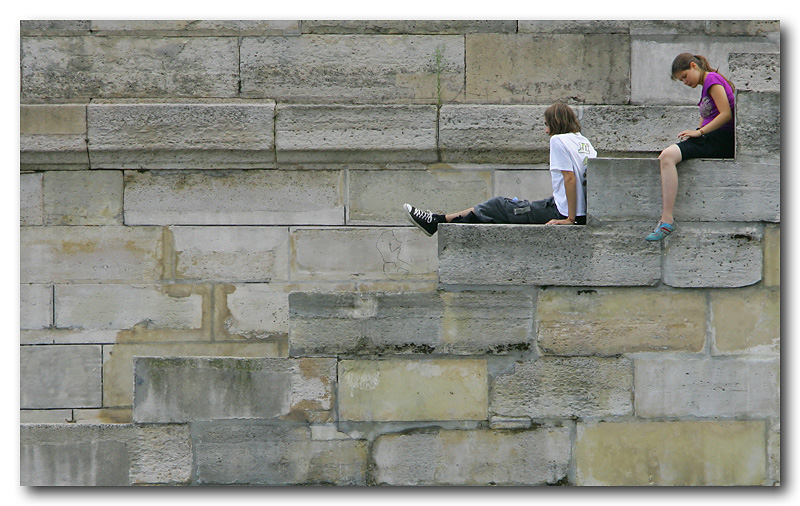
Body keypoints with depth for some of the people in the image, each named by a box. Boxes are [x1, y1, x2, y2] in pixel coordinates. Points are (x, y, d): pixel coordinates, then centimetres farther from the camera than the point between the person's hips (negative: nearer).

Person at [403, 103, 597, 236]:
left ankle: (438, 221, 12)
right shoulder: (584, 141, 15)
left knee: (497, 206, 3)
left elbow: (570, 178, -19)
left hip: (561, 212, -8)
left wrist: (570, 219, -19)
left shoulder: (559, 140, -11)